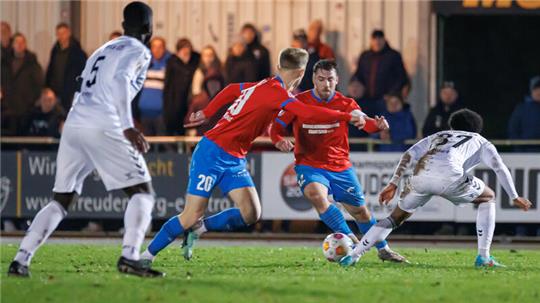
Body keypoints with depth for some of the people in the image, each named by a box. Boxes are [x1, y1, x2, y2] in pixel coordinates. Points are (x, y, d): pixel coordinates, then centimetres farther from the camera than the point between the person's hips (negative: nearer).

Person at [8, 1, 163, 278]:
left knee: (60, 201, 12)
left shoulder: (102, 50, 28)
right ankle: (130, 256, -19)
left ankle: (21, 259, 1)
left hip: (73, 125, 7)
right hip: (103, 128, -7)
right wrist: (128, 127, -24)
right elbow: (121, 80, -14)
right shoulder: (138, 51, 5)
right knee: (142, 192, -1)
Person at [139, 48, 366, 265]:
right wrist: (348, 117, -24)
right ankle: (147, 255, 8)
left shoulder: (264, 86, 9)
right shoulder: (276, 92, -19)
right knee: (191, 216, -8)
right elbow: (310, 114, -29)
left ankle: (198, 228, 9)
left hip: (234, 160, 9)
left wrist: (206, 114, 30)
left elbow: (231, 90, 24)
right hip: (213, 155, -9)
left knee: (251, 214, -7)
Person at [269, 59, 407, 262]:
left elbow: (363, 121, -19)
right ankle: (349, 238, -29)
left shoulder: (345, 104, -3)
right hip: (310, 166, -2)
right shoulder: (299, 102, -6)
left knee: (360, 211, 11)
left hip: (341, 167, 2)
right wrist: (279, 141, -28)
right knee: (316, 194, -34)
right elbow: (277, 125, -5)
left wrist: (377, 125, -43)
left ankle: (383, 249, 31)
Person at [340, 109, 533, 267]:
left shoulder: (438, 136, 39)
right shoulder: (481, 142, 32)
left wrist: (393, 184, 21)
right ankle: (483, 257, 15)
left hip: (421, 175, 3)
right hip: (450, 176, -3)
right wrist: (514, 197, 16)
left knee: (396, 217, 23)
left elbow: (408, 156, 25)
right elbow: (499, 168, 16)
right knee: (488, 198, 24)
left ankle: (353, 255, 12)